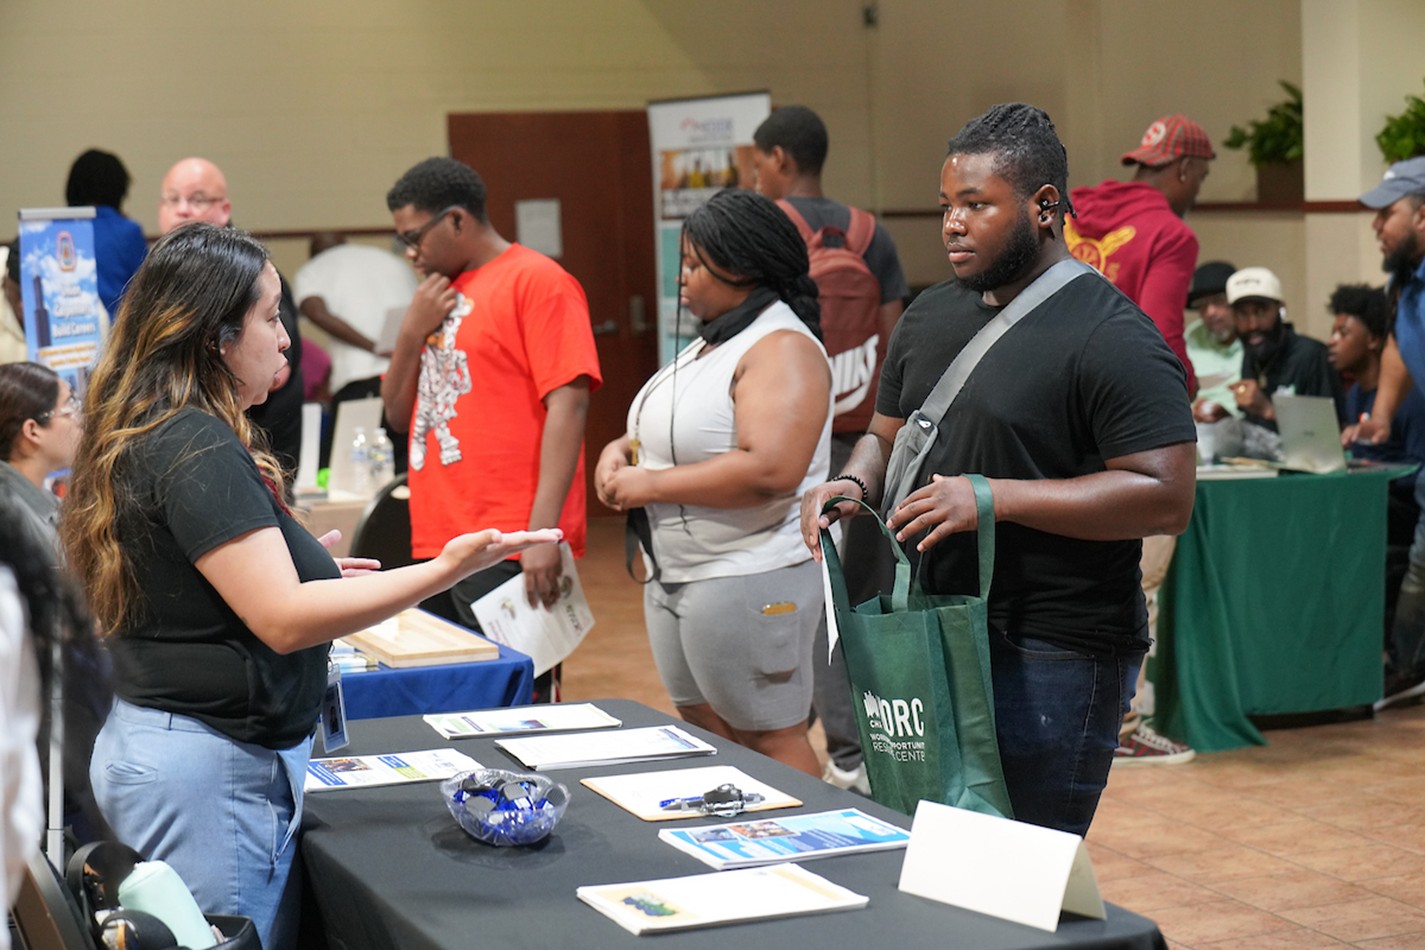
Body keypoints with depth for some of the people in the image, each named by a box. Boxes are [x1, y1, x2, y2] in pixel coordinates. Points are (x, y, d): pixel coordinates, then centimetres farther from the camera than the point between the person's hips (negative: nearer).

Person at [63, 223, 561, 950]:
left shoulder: (143, 436, 13)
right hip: (209, 768, -10)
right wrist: (442, 573, -26)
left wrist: (303, 568, 21)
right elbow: (283, 619, -23)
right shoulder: (198, 449, -18)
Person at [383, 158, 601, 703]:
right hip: (437, 545, 8)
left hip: (509, 553, -8)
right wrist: (412, 332, 3)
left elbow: (567, 404, -15)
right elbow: (399, 416, 21)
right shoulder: (440, 294, 19)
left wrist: (543, 530, -21)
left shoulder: (537, 281, -6)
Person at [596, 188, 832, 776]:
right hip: (675, 575, 10)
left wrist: (650, 485, -20)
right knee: (706, 735, 14)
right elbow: (675, 434, 26)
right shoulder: (712, 341, 14)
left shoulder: (782, 348, -16)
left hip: (749, 580, -10)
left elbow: (769, 470, -29)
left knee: (769, 741, -4)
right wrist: (622, 450, 2)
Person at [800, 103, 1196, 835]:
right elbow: (888, 435, 23)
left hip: (1051, 659, -8)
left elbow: (1166, 495, -19)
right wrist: (852, 486, -1)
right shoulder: (929, 317, 12)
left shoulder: (1112, 336, -13)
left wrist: (993, 498, -22)